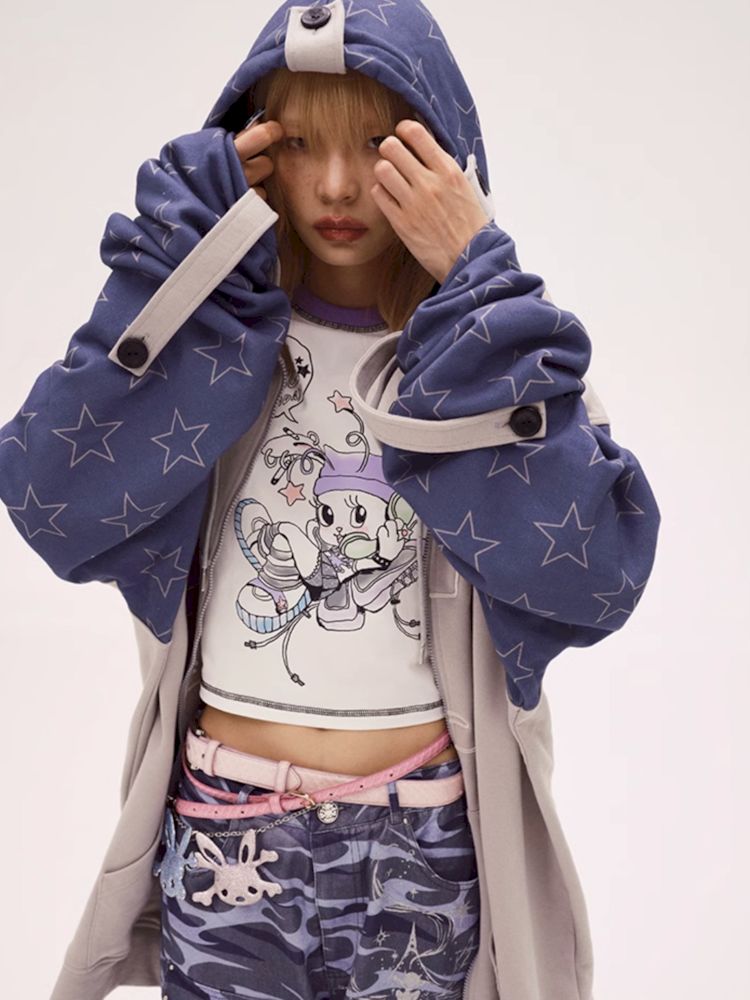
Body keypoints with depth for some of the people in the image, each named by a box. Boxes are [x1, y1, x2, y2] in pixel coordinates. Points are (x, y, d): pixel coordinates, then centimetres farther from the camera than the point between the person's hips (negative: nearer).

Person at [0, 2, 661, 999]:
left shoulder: (490, 342, -4)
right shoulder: (214, 321, -1)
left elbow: (590, 578, -20)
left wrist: (476, 289, -20)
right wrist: (188, 246, -16)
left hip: (428, 842, 0)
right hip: (221, 834, 1)